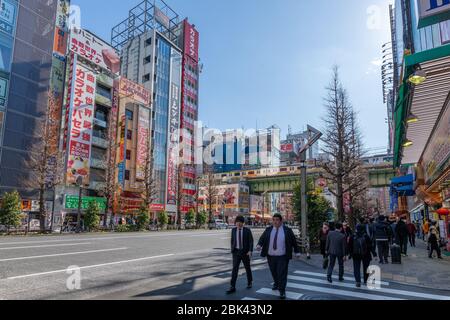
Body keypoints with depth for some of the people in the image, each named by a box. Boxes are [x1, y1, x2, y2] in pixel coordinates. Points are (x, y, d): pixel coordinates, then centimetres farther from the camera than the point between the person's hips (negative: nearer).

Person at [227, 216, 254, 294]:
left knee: (247, 268, 14)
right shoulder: (233, 230, 1)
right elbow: (232, 241, 11)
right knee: (235, 269, -8)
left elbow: (251, 241, -9)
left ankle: (249, 282, 38)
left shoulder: (247, 230, -8)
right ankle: (232, 287, -9)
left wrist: (250, 251, -21)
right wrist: (232, 250, 13)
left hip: (245, 252, -1)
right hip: (236, 252, 2)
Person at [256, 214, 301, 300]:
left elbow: (294, 241, 3)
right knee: (274, 272, 17)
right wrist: (259, 245, -22)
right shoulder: (268, 230, 4)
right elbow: (262, 238, -3)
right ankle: (276, 283, 43)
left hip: (282, 257, -3)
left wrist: (297, 252, 5)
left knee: (282, 273, -7)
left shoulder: (287, 230, -2)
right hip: (271, 256, 3)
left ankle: (282, 291, 3)